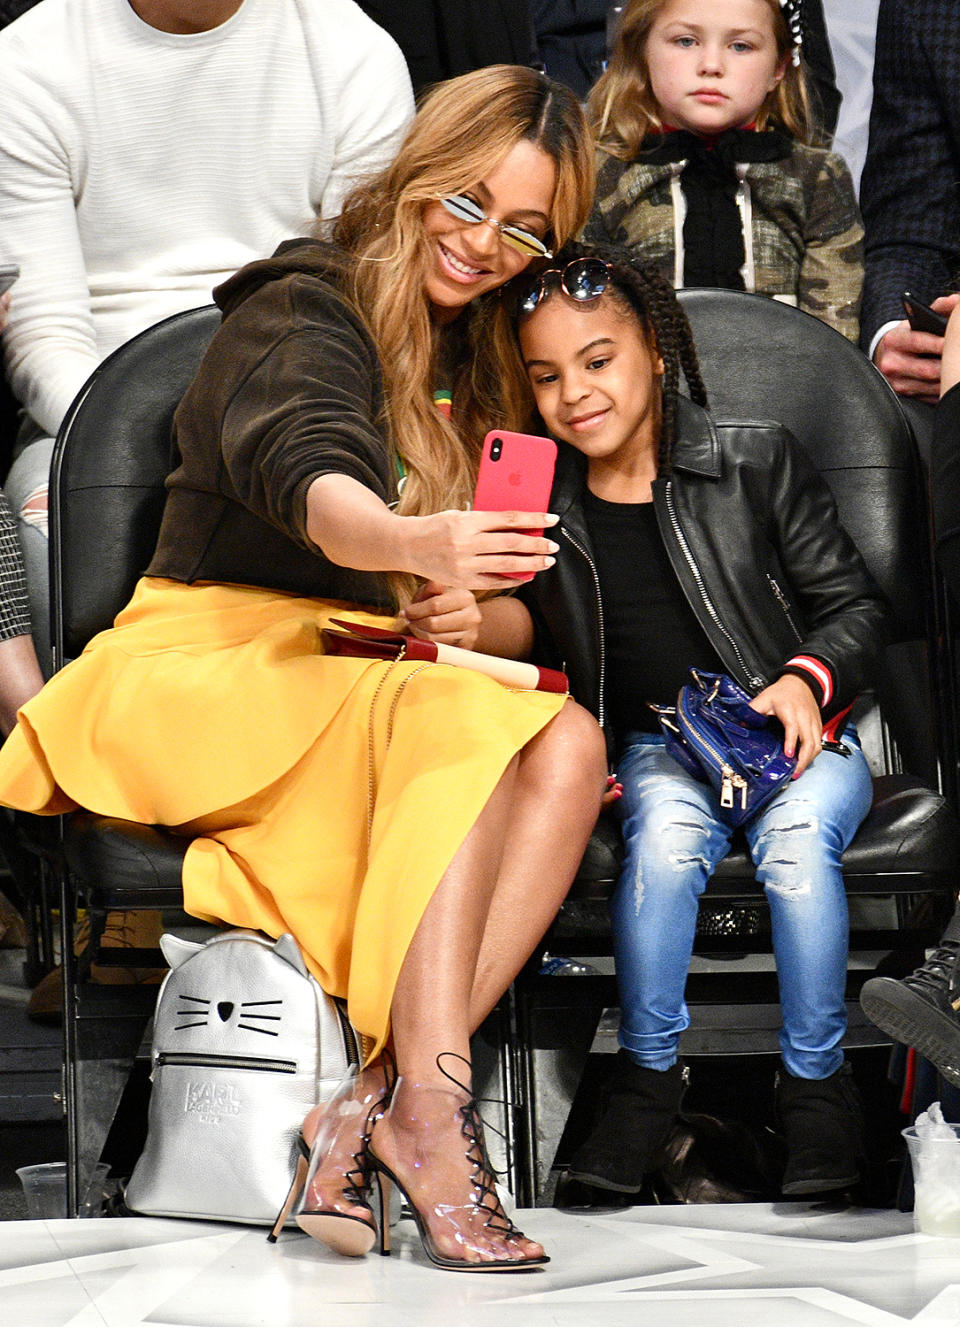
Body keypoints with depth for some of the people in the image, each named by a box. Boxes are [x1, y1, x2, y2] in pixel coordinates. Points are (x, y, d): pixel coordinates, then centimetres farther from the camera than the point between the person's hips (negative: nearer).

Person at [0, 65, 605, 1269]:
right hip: (208, 670, -6)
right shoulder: (300, 313, -3)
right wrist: (415, 546, -48)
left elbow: (522, 611, 21)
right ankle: (429, 1111, -42)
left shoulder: (483, 376, 19)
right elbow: (309, 480, -26)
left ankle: (378, 1101, -34)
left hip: (380, 690, 6)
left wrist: (476, 615, -3)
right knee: (458, 719, -34)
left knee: (567, 744, -25)